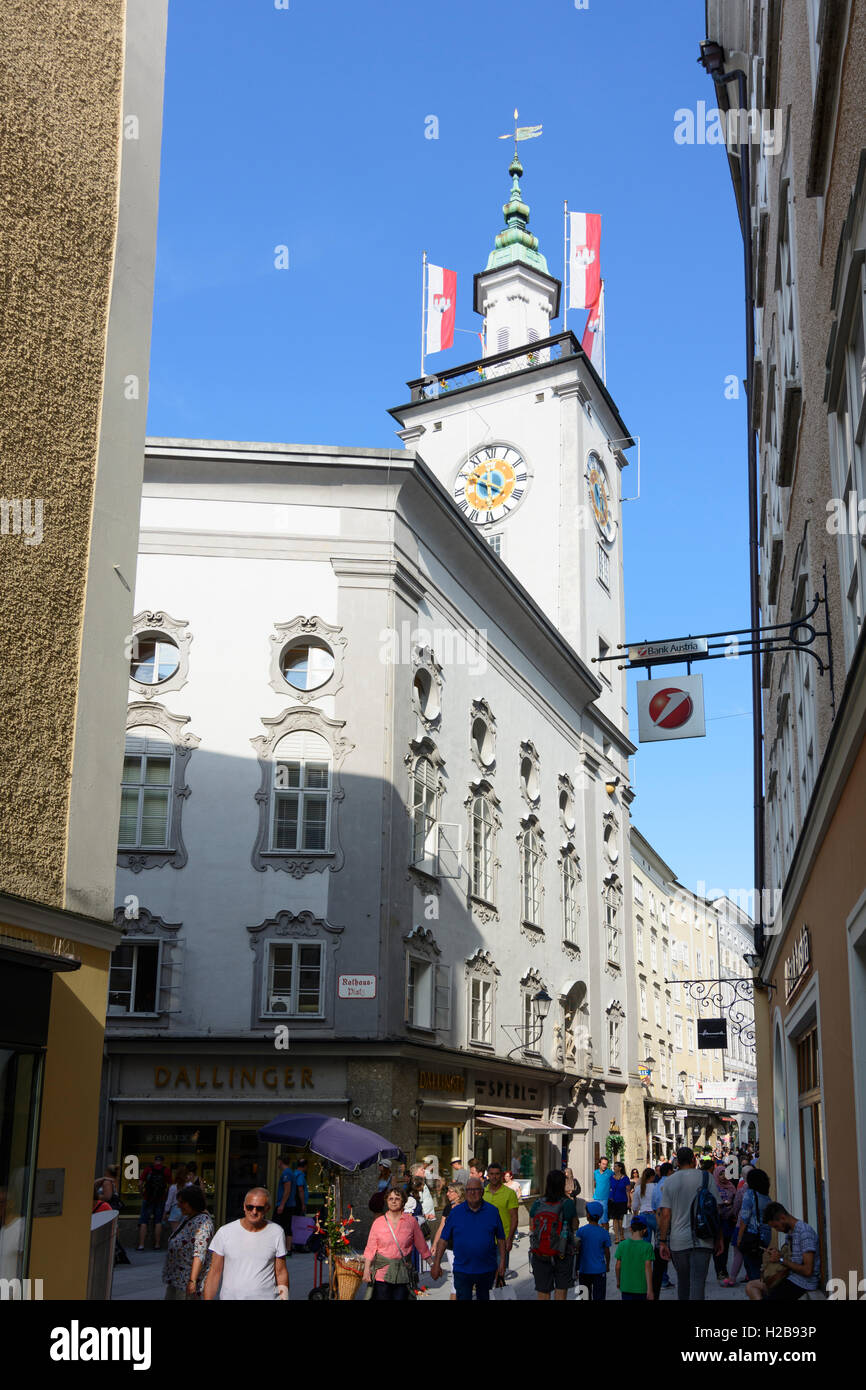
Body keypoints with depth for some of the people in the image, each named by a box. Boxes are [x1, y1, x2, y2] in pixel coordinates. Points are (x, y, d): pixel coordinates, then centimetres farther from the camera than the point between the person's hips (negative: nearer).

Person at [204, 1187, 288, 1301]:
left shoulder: (277, 1233, -2)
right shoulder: (225, 1232, -4)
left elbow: (281, 1272, 3)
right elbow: (214, 1273, 0)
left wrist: (284, 1294, -8)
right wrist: (207, 1299, -4)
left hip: (266, 1297, 0)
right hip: (230, 1297, 0)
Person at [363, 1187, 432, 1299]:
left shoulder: (411, 1221, 3)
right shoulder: (378, 1222, 3)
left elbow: (422, 1246, 9)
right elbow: (370, 1249, 4)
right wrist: (366, 1270, -3)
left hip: (403, 1274, 0)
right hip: (382, 1273, 0)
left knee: (400, 1299, 0)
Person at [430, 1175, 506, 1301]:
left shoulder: (492, 1211, 0)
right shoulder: (455, 1212, -2)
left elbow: (501, 1239, 5)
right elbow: (443, 1239, 0)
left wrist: (502, 1264, 1)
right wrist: (437, 1263, -4)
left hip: (487, 1270, 1)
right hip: (462, 1270, -1)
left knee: (484, 1298, 16)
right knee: (463, 1298, -6)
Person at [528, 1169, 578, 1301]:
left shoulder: (537, 1204, -3)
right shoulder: (568, 1204, -10)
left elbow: (532, 1230, 3)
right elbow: (575, 1227, 3)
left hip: (539, 1255, 2)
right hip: (562, 1255, -2)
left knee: (542, 1292, 10)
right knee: (561, 1290, 9)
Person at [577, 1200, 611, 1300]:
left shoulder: (581, 1231, -9)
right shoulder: (603, 1232, -6)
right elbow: (607, 1252, 4)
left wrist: (576, 1269, 7)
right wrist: (607, 1265, 22)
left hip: (584, 1270, 0)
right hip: (599, 1270, 0)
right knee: (599, 1298, 5)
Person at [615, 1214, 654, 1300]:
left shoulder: (622, 1245, -3)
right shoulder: (647, 1247, -11)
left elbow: (618, 1266, 3)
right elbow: (648, 1268, -13)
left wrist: (618, 1281, 19)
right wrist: (650, 1290, -11)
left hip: (626, 1287, 1)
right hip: (641, 1288, -1)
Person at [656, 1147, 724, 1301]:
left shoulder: (669, 1181, 1)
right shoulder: (706, 1177, 0)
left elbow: (665, 1214, -2)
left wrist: (662, 1242, 2)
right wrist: (719, 1237, 9)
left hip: (678, 1240, 1)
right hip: (702, 1240, -1)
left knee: (682, 1280, 18)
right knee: (697, 1282, -5)